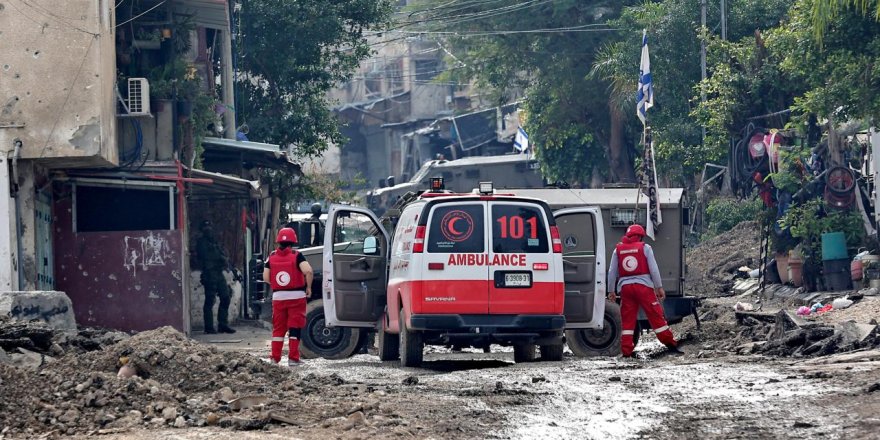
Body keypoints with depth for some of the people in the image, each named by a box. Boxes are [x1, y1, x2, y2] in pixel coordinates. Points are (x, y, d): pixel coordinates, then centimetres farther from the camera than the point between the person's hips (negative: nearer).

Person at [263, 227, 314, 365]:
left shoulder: (272, 256, 2)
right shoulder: (296, 256, -8)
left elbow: (266, 278, 1)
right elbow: (308, 271, -21)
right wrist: (309, 287, -7)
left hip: (278, 297, 3)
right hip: (296, 296, -3)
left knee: (278, 328, 12)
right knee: (295, 328, 3)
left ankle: (275, 357, 11)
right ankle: (293, 358, 1)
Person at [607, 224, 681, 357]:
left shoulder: (618, 250, 11)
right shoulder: (644, 247, 2)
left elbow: (612, 272, 12)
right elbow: (653, 269, -1)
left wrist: (611, 291, 18)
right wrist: (659, 287, 3)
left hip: (625, 287, 3)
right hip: (643, 286, -3)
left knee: (627, 320, 6)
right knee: (656, 316, 1)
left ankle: (626, 351, 2)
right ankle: (671, 344, 3)